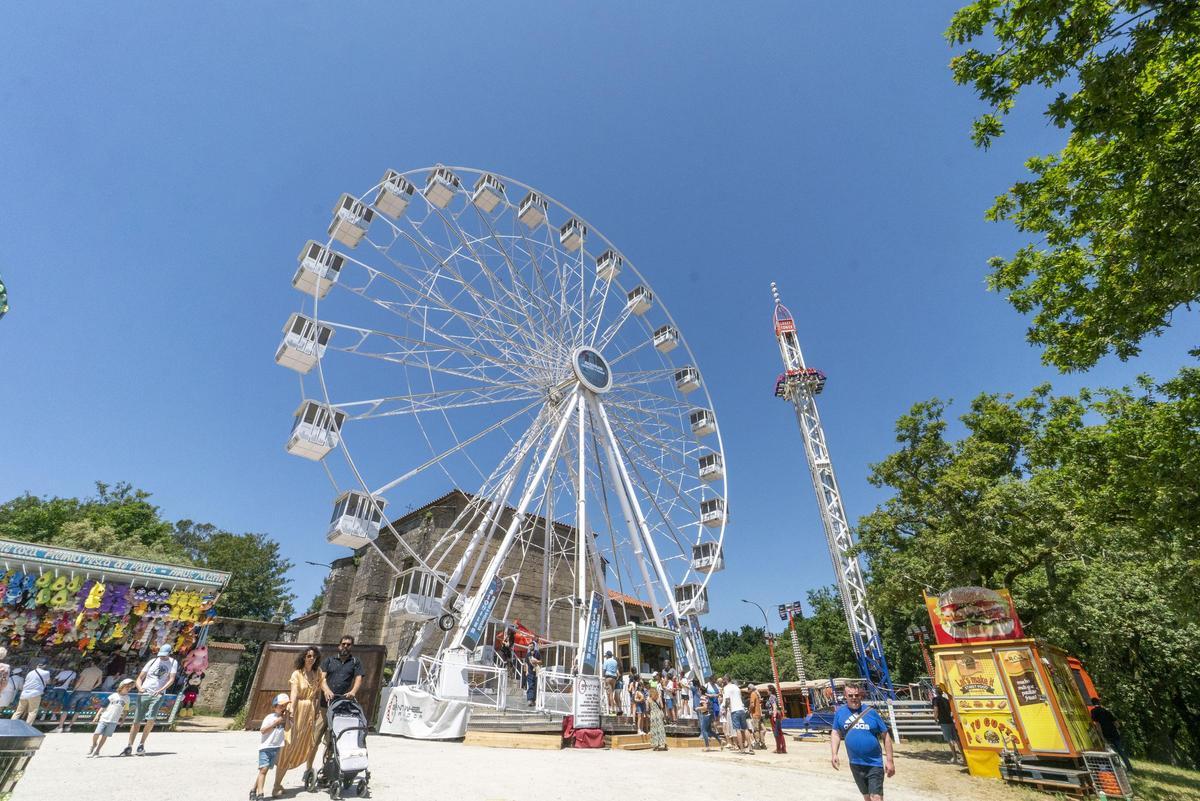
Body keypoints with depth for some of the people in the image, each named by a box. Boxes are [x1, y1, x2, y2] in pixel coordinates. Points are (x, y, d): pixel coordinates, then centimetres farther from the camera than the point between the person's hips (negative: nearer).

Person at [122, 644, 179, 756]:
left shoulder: (173, 662, 3)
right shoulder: (152, 661, 7)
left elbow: (171, 679, -3)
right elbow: (139, 678, 6)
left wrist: (160, 690, -18)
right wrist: (139, 687, -15)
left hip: (157, 695, -2)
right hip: (143, 694, 2)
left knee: (151, 719, -16)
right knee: (136, 720, 1)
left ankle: (141, 745, -2)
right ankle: (129, 746, 16)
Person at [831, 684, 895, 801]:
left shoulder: (871, 712, -6)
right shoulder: (840, 711, -1)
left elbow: (886, 735, 0)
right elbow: (835, 733, 6)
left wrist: (889, 761, -3)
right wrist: (834, 754, -4)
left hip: (874, 764, -3)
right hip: (855, 764, 3)